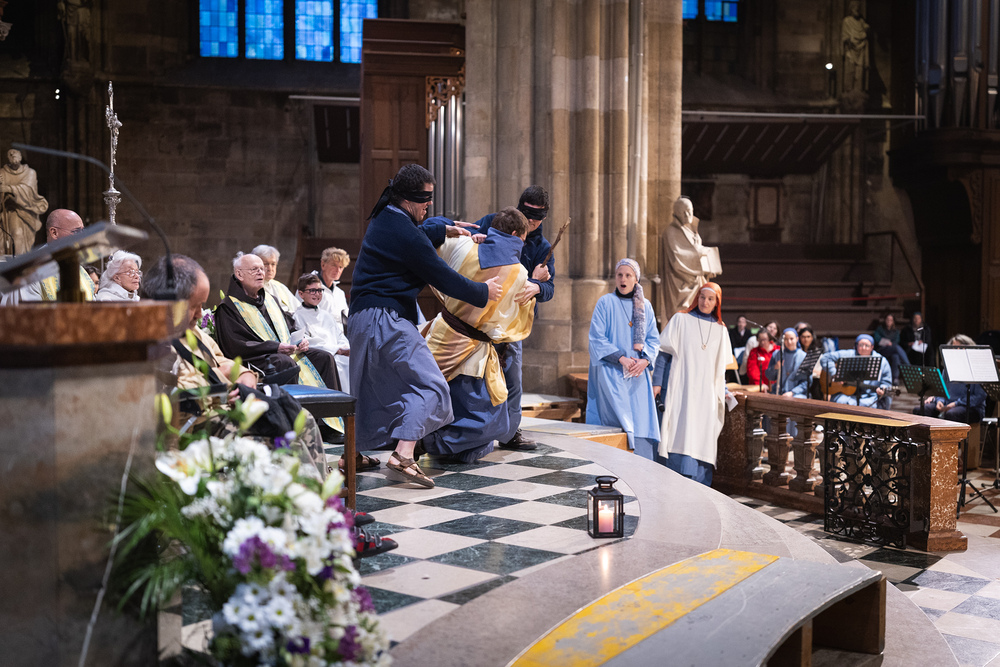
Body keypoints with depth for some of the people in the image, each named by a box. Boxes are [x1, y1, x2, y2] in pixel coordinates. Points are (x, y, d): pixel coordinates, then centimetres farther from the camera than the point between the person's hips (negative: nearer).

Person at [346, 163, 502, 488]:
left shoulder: (385, 218, 14)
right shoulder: (404, 233, -16)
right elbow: (441, 276, -11)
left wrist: (444, 229, 29)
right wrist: (483, 292, 0)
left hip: (362, 317, 10)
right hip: (387, 319, -10)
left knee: (371, 387, 20)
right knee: (429, 385, -11)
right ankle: (403, 455, -22)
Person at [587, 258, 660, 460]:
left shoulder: (645, 306, 13)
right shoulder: (605, 303, 2)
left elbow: (653, 339, 12)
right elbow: (597, 337, -4)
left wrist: (645, 360, -8)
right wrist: (621, 358, -14)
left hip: (638, 374, 3)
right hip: (611, 372, -3)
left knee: (641, 422, -3)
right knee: (620, 419, -15)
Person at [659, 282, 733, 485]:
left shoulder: (720, 329, 14)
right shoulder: (681, 320, 3)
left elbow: (721, 366, 18)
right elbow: (664, 352, 0)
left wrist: (723, 392, 14)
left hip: (707, 394, 3)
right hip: (682, 390, -3)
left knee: (703, 438, -1)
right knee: (682, 434, -13)